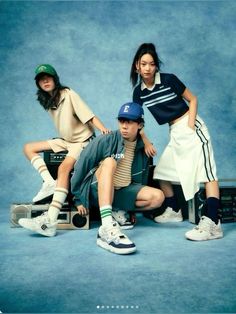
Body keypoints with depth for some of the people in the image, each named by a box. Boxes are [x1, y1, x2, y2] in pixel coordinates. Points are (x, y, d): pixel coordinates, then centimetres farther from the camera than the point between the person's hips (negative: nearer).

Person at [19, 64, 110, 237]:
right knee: (29, 148, 4)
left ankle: (50, 221, -42)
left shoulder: (68, 94, -14)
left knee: (63, 168, -33)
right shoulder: (48, 101, 8)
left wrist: (103, 129, -40)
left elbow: (89, 115, -22)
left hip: (83, 140, -8)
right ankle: (50, 183, -13)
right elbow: (62, 124, 9)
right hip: (65, 140, 9)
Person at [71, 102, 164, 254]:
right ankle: (107, 227, -49)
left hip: (123, 192, 4)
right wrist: (79, 199, -6)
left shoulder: (143, 148, 3)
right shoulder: (106, 140, -10)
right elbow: (81, 166, -8)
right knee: (109, 161, -35)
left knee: (158, 197, -18)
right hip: (98, 190, -4)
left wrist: (134, 205, 17)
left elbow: (142, 178, 15)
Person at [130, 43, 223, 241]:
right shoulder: (139, 92, 2)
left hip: (191, 127, -6)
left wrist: (190, 125, -14)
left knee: (206, 171, -15)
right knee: (161, 172, 9)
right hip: (174, 133, 7)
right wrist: (146, 142, -3)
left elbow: (192, 100, -3)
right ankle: (174, 211, 25)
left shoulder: (169, 80, -10)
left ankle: (212, 224, -24)